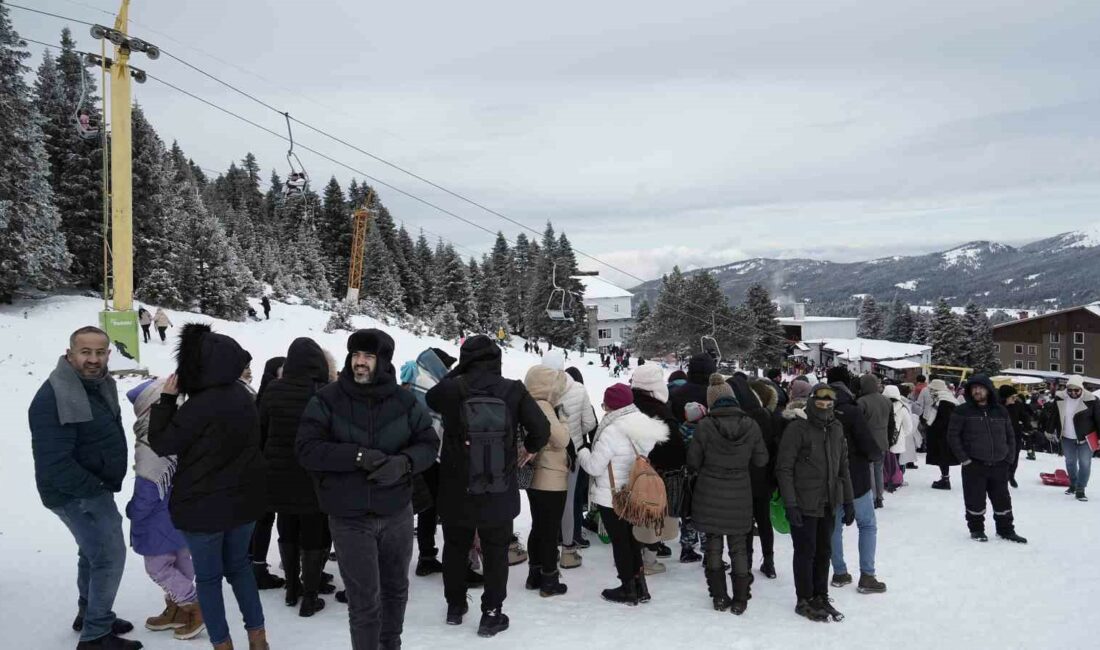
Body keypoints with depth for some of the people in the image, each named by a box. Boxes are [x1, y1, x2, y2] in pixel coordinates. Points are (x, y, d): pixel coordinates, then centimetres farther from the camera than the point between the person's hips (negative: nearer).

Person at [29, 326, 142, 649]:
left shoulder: (98, 383, 3)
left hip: (94, 487, 10)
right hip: (75, 493, -10)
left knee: (93, 552, 23)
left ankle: (89, 615, 42)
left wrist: (105, 483, 8)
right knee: (110, 555, -5)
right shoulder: (54, 399, -27)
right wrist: (96, 488, -19)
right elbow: (55, 464, -30)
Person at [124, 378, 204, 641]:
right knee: (180, 562, 18)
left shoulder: (149, 445, -26)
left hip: (160, 519, -8)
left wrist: (133, 511, -6)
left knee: (157, 565, 6)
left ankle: (195, 608, 8)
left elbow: (147, 488, -24)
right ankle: (177, 610, 31)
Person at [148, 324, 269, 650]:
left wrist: (166, 398, -5)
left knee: (208, 577, 10)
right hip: (244, 497, 7)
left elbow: (162, 443, -13)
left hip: (205, 504, -7)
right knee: (239, 564, 21)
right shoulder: (242, 395, 0)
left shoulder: (201, 405, -25)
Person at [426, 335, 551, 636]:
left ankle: (455, 606, 34)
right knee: (496, 552, 13)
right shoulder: (513, 390, -11)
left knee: (455, 547, 20)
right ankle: (491, 614, 17)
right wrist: (529, 448, 10)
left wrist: (456, 372, 13)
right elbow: (541, 428, -9)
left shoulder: (452, 388, -11)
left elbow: (430, 399, 13)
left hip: (456, 490, 1)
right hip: (500, 492, -1)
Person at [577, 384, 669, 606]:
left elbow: (595, 466, -20)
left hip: (611, 498, -7)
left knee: (619, 542, 6)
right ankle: (639, 586, 26)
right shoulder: (642, 425, -1)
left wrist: (583, 451, 0)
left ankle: (628, 589, 17)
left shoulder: (611, 431, -24)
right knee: (631, 538, 20)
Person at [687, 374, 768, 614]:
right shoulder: (750, 425, -9)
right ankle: (740, 599, 17)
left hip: (710, 495, -1)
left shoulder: (705, 426, -15)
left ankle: (719, 597, 18)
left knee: (713, 544, 13)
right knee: (739, 546, 13)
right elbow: (761, 460, 1)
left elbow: (693, 462, -7)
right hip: (740, 496, 2)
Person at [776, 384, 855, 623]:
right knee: (806, 552, 4)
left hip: (828, 504, 6)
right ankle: (804, 601, 17)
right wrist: (790, 504, -18)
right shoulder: (797, 428, -13)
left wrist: (848, 502, 12)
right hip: (804, 504, -6)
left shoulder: (836, 428, 7)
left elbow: (843, 467, 14)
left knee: (824, 551, 14)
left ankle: (820, 597, 28)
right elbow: (784, 468, -14)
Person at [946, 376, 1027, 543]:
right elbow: (953, 435, -6)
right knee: (975, 500, 3)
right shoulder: (963, 411, -5)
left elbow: (1010, 436, 15)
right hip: (974, 465, -3)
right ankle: (976, 529, 20)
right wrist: (964, 458, -10)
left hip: (999, 465, 3)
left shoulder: (1001, 412, 7)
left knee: (1002, 499, 12)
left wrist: (1008, 457, 6)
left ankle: (1006, 530, 27)